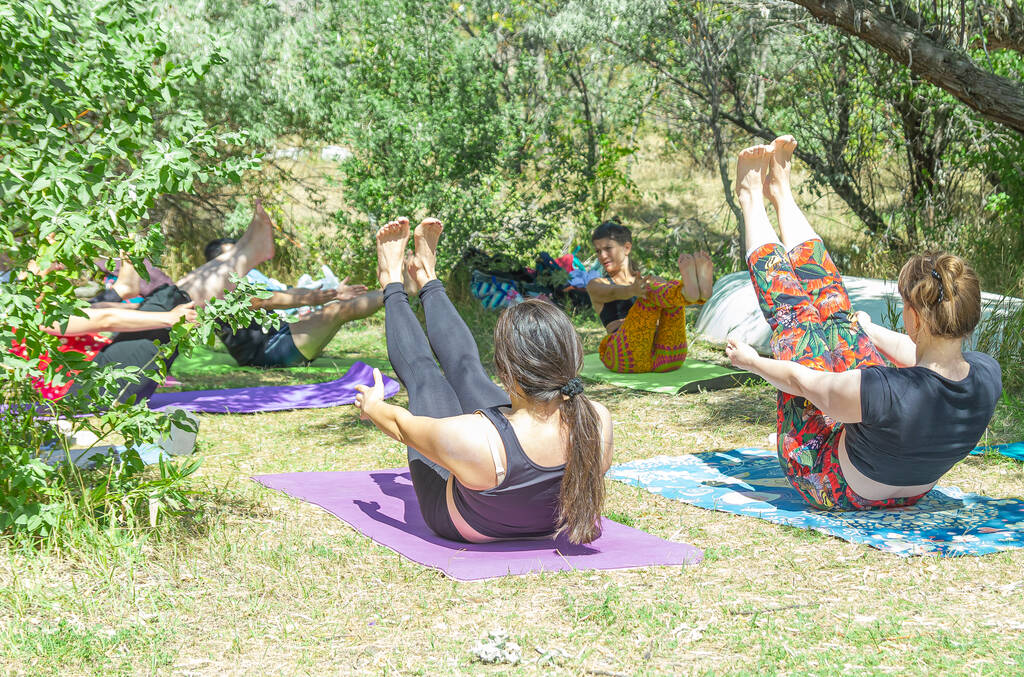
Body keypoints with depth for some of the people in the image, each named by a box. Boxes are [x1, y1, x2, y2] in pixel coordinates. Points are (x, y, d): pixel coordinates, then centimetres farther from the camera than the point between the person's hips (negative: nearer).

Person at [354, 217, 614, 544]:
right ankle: (427, 281, 49)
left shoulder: (470, 439, -45)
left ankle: (393, 286, 45)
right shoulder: (598, 422, -33)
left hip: (458, 525, -3)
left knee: (421, 370, 15)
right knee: (464, 364, 19)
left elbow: (402, 425, -21)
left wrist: (373, 407, 4)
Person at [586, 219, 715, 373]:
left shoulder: (650, 282, 30)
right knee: (652, 291, -25)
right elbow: (613, 293, -7)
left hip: (664, 357, 3)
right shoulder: (596, 285, 19)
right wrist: (632, 291, -30)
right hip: (623, 355, -3)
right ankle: (689, 291, -58)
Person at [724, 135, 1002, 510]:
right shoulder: (988, 377, -24)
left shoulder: (882, 392, -43)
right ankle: (780, 192, 33)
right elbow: (920, 353, 0)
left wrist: (752, 360, 0)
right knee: (832, 304, 13)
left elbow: (800, 380, -22)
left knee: (793, 312, 7)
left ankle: (752, 199, 29)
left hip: (833, 490, -5)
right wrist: (868, 330, 21)